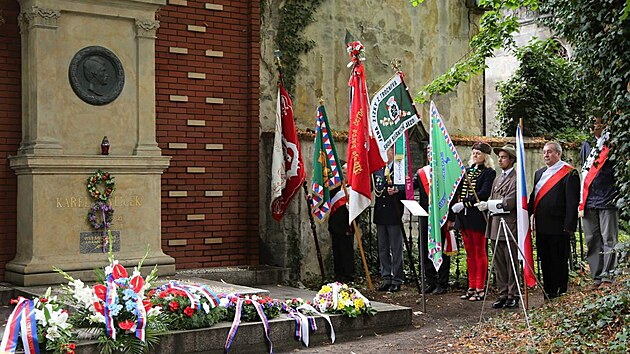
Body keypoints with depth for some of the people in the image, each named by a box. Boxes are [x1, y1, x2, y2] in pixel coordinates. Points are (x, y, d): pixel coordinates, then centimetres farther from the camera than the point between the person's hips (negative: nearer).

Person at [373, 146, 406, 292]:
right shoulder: (377, 168, 13)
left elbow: (406, 186, -8)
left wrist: (397, 190, -24)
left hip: (394, 213, -6)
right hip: (380, 213, 6)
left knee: (396, 248, 0)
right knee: (383, 248, 10)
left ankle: (397, 280, 7)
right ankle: (386, 279, 18)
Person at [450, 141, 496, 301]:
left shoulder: (489, 173, -5)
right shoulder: (467, 171, 17)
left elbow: (483, 194, -17)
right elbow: (458, 192, 15)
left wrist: (464, 204, -21)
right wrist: (452, 216, 10)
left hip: (478, 217, -7)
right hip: (464, 217, 7)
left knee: (479, 252, -1)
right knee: (469, 253, 11)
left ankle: (480, 289, 4)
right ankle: (471, 287, 17)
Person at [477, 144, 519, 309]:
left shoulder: (516, 178, -8)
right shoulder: (497, 179, 20)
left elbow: (510, 201, -17)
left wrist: (489, 204, -17)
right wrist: (486, 206, 3)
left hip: (509, 226, -8)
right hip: (495, 226, 8)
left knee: (511, 263, -1)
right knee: (498, 263, 10)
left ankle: (513, 295, 6)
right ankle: (503, 294, 17)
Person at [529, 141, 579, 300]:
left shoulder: (569, 173, -8)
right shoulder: (539, 173, 17)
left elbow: (572, 202, -13)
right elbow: (533, 197, 20)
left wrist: (569, 226, -17)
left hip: (558, 227, -7)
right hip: (541, 226, 7)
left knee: (559, 261, 2)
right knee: (545, 260, 13)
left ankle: (560, 294, 11)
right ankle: (548, 292, 22)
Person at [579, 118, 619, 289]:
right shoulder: (587, 145, 16)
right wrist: (582, 203, 14)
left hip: (608, 200, -5)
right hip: (589, 202, 6)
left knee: (609, 239, -3)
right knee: (592, 241, 6)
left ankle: (607, 276, 0)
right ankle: (597, 277, 11)